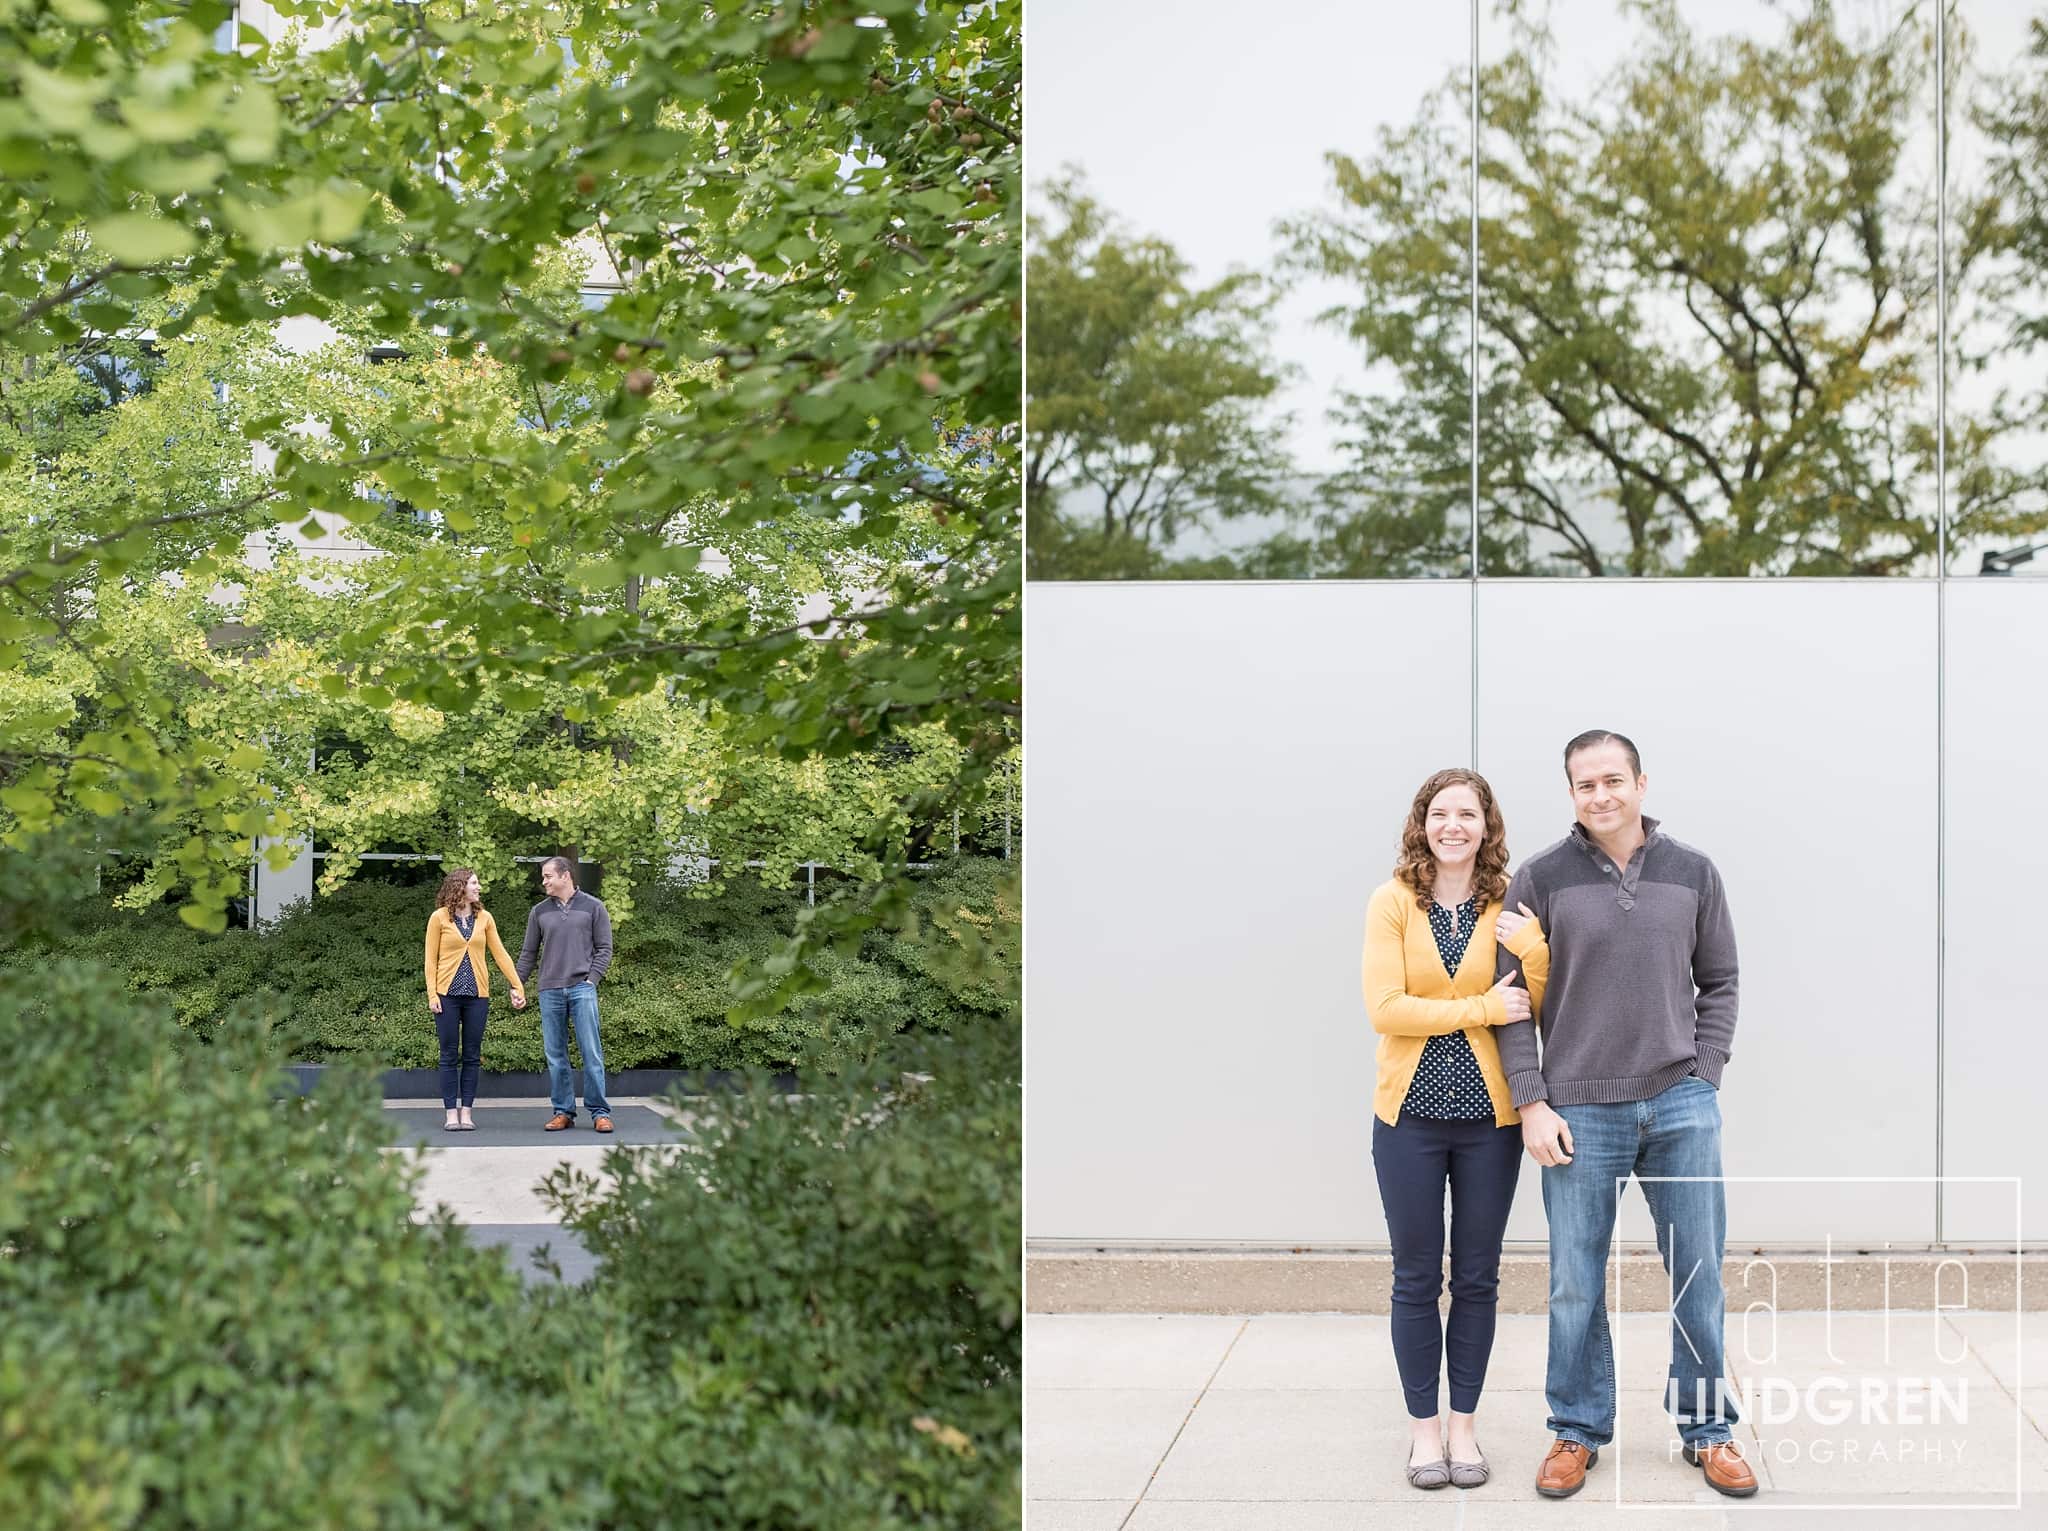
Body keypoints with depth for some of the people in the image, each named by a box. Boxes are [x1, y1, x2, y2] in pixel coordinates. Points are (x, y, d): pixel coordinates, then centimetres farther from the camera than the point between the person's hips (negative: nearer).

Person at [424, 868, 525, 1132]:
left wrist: (518, 986, 4)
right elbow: (431, 959, 0)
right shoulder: (439, 918, 0)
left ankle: (466, 1112, 9)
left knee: (472, 1055, 4)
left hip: (477, 995, 3)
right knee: (449, 1055, 1)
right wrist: (432, 994, -8)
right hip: (448, 994, -3)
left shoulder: (484, 918, 8)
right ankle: (451, 1113, 6)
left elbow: (500, 953, 9)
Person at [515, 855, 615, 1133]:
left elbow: (604, 949, 4)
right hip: (550, 992, 3)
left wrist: (592, 979, -7)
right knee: (555, 1055, 5)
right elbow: (528, 953, 15)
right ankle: (563, 1111, 12)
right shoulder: (540, 912, 12)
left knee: (591, 1053, -5)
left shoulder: (593, 908, 4)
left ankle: (600, 1112, 0)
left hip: (582, 989, -3)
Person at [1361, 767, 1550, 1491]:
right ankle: (1424, 1427, 19)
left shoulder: (1510, 907, 2)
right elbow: (1385, 1008, -13)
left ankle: (1464, 1425, 22)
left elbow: (1535, 1011, 1)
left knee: (1477, 1278, 9)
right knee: (1417, 1278, 6)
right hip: (1410, 1113, -1)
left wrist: (1533, 949, -16)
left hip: (1489, 1114, 1)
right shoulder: (1393, 902, -4)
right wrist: (1482, 1008, -15)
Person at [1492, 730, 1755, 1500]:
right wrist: (1532, 1103, -7)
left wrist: (1705, 1077, 2)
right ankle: (1578, 1432, 19)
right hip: (1580, 1114, -1)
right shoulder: (1541, 879, -1)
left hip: (1682, 1108, 2)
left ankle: (1708, 1429, 21)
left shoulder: (1692, 873, 6)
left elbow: (1720, 983, 12)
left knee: (1699, 1276, 6)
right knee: (1576, 1284, 5)